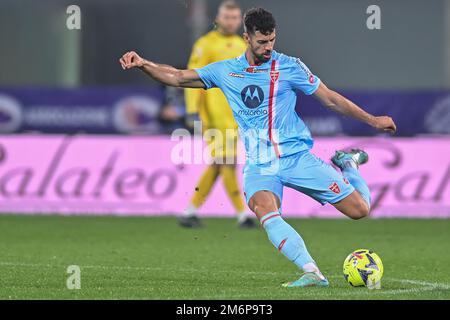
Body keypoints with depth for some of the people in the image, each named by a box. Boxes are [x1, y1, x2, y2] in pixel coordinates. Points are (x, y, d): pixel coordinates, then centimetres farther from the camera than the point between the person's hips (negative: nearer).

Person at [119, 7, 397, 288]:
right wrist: (143, 64, -5)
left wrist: (372, 120, 6)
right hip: (259, 166, 1)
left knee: (359, 209, -6)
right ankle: (312, 273, -39)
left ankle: (348, 164, 27)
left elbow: (329, 97, 5)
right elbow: (178, 78, 10)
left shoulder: (289, 66, -1)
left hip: (297, 157, -1)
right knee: (265, 211, -34)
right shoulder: (225, 71, 6)